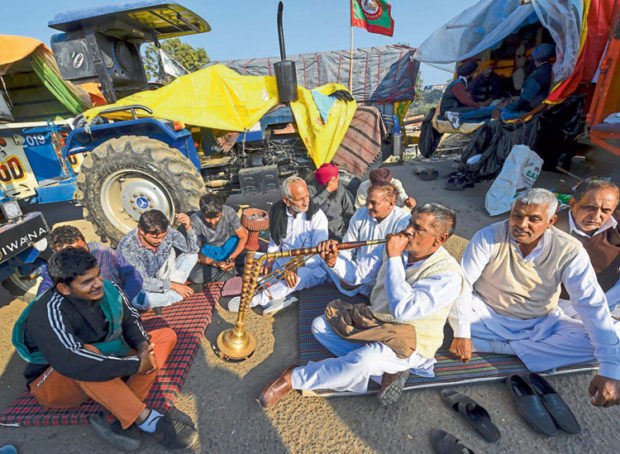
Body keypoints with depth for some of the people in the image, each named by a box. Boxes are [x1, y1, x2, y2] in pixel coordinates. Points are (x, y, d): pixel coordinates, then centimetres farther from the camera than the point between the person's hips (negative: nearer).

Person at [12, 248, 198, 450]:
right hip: (55, 383, -6)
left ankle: (121, 418, -23)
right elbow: (72, 363, -41)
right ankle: (149, 420, -35)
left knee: (166, 336, -6)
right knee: (87, 351, -39)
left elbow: (131, 320, 2)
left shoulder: (108, 289, -11)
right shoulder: (49, 313, -28)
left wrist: (143, 346, -20)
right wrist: (137, 365, -36)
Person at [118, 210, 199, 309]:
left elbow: (193, 249, -13)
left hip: (163, 278, 4)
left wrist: (188, 227, -32)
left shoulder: (166, 231, -19)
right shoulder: (126, 247, -29)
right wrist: (173, 285, -26)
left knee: (192, 255, -9)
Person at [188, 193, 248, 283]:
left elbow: (244, 237, -18)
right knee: (196, 278, -21)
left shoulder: (229, 212, -28)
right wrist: (216, 263, -38)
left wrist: (232, 258, -31)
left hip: (228, 245, 1)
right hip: (207, 248, -1)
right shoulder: (194, 221, -29)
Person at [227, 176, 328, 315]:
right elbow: (275, 241, 12)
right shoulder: (278, 211, -3)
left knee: (298, 276, -38)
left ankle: (254, 300, -19)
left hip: (311, 268, -5)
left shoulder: (317, 216, -16)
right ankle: (279, 297, -22)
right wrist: (270, 260, -5)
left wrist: (295, 267, -30)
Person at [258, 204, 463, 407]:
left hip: (408, 345, -7)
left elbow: (402, 310, -34)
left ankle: (293, 378, -13)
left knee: (365, 360, -35)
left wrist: (393, 258, -29)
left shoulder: (448, 275, -21)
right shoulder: (399, 248, -1)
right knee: (320, 324, -5)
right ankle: (386, 370, -11)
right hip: (373, 322, 7)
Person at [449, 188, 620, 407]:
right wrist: (461, 333, -25)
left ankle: (502, 347, -18)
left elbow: (593, 305, -18)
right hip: (488, 315, -3)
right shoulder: (489, 237, -20)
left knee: (591, 341, -24)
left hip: (539, 323, 4)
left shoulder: (569, 251, -14)